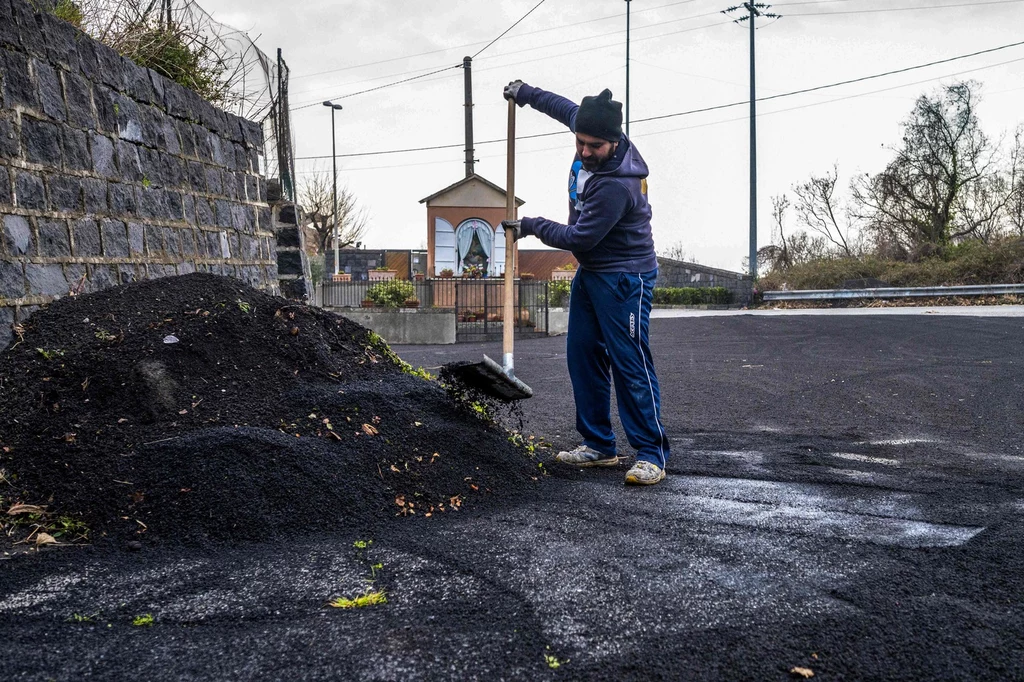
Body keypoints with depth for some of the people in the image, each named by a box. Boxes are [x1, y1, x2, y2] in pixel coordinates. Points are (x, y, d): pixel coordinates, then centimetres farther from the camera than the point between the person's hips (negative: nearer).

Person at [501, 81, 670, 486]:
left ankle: (651, 455, -5)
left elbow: (579, 238, -23)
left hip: (624, 278, -9)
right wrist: (526, 94, 28)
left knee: (630, 362, -11)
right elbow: (569, 109, 21)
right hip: (590, 272, 10)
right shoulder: (590, 133, -2)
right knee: (583, 356, 9)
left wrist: (530, 227, -10)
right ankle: (599, 446, 16)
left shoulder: (616, 185, -29)